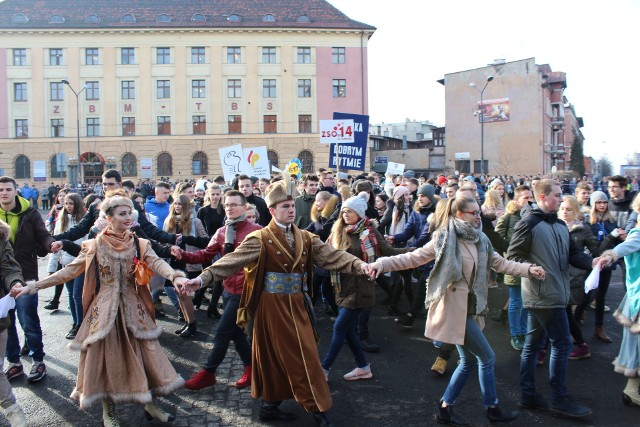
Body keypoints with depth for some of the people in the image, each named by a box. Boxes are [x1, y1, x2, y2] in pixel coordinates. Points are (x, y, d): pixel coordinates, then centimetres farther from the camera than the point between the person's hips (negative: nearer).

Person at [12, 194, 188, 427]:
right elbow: (70, 270, -1)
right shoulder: (94, 246, -1)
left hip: (133, 309, 1)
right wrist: (36, 285, -9)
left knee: (142, 355, 3)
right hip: (104, 310, -1)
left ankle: (150, 404, 21)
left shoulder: (140, 245, 1)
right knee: (105, 357, 3)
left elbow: (157, 263, -15)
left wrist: (175, 276, -36)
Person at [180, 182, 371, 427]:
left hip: (297, 305, 5)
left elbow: (331, 256, -4)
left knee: (291, 356, 11)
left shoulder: (306, 238, 6)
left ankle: (270, 406, 26)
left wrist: (359, 265, -19)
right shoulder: (260, 239, -8)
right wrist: (203, 277, -27)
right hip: (273, 306, -5)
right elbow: (232, 261, -15)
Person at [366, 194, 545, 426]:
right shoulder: (445, 239, -14)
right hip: (455, 308, -8)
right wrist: (381, 264, -25)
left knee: (468, 362, 15)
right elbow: (413, 258, -14)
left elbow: (500, 263, 12)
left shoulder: (480, 240, 6)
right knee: (487, 357, 3)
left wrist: (528, 269, 0)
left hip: (471, 308, 8)